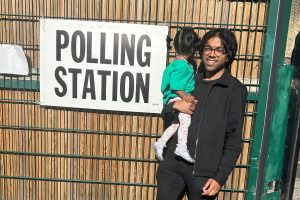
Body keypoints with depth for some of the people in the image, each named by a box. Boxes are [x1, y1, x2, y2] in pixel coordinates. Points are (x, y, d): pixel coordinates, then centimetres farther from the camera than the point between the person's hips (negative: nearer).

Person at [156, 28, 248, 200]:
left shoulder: (235, 89, -4)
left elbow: (234, 140, -5)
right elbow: (166, 117, 15)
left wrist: (220, 177, -9)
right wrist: (175, 106, -6)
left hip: (204, 172, -4)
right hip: (172, 164, 4)